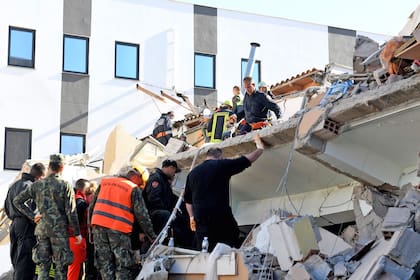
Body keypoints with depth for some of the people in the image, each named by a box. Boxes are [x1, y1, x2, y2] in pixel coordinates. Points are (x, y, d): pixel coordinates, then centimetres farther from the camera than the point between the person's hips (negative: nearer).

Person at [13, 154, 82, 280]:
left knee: (43, 267, 8)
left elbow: (17, 201, 6)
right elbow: (71, 212, -9)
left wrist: (32, 215, 4)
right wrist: (77, 233, -2)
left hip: (41, 229, 4)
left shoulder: (37, 185, 5)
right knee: (61, 267, 2)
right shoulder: (65, 185, -7)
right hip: (60, 230, -4)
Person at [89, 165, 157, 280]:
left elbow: (92, 207, 18)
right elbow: (142, 215, 1)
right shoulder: (134, 189, 4)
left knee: (105, 266, 9)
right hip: (119, 230, -4)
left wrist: (92, 226, 23)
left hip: (98, 226, 4)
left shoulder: (104, 182, 18)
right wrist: (152, 236, 7)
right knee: (123, 268, 1)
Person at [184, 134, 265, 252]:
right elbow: (248, 160, 9)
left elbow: (187, 199, 21)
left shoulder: (192, 173, 16)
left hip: (200, 218, 5)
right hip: (221, 215, -4)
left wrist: (192, 217, 26)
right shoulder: (222, 165, 1)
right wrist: (260, 148, 24)